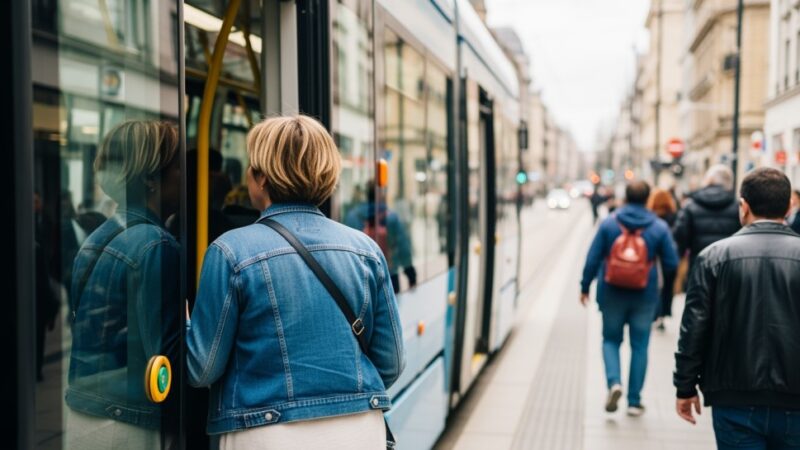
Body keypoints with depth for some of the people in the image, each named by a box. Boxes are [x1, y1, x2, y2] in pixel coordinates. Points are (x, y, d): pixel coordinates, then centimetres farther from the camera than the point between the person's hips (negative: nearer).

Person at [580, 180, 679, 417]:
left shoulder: (608, 224, -6)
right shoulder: (659, 227, -4)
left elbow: (593, 259, -5)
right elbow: (671, 264, -3)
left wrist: (585, 287, 5)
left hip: (612, 293, 0)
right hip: (645, 297, 0)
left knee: (611, 340, 15)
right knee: (640, 346, 10)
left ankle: (614, 382, -9)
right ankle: (634, 401, 13)